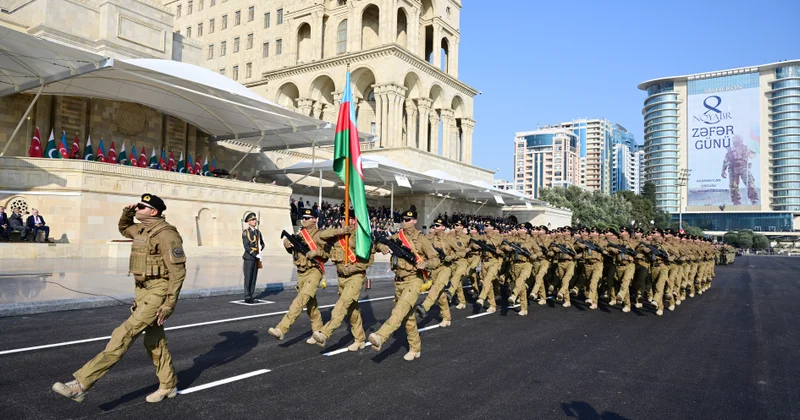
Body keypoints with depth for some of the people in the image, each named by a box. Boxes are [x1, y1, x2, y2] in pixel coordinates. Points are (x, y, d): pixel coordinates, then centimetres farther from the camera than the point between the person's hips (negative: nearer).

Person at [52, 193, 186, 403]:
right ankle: (168, 386, 27)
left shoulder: (166, 234, -18)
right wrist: (126, 213, 11)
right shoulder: (141, 229, 10)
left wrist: (169, 304, -21)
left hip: (158, 292, -10)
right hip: (143, 290, 10)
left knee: (124, 334, -14)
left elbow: (177, 271, -19)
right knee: (154, 340, 14)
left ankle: (81, 384, -14)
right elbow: (124, 229, 34)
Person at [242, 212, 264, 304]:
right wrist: (256, 254, -19)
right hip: (249, 257, -6)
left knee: (254, 277, 7)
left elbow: (262, 244, 19)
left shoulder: (258, 232, 13)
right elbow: (246, 246, -15)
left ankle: (250, 296, 14)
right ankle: (247, 297, 2)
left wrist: (260, 248, -3)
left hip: (256, 258, 6)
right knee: (248, 278, -3)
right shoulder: (245, 232, -6)